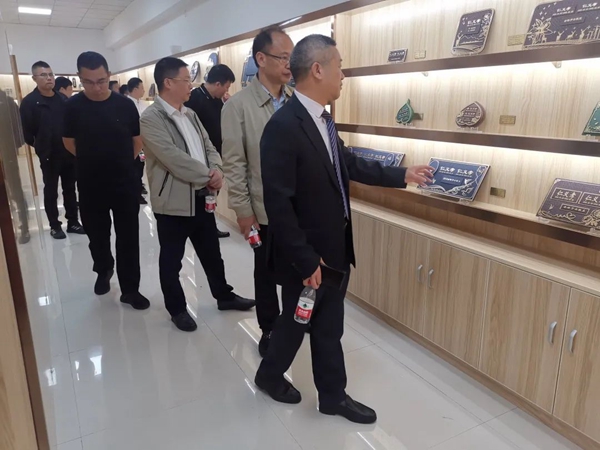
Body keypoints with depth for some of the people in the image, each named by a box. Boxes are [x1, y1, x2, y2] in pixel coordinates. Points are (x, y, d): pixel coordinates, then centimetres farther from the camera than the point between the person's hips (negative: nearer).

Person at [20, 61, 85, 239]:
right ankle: (55, 225, 18)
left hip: (69, 153, 4)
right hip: (48, 155, -4)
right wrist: (39, 146, -3)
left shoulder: (63, 99, 7)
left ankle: (73, 222, 21)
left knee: (70, 188, 11)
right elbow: (27, 131, -7)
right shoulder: (29, 102, -7)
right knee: (51, 191, 8)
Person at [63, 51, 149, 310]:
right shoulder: (73, 106, -5)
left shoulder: (125, 105, -6)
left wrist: (121, 163, 10)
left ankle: (130, 289, 14)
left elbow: (137, 141, 6)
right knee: (97, 235, 16)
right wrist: (93, 162, 11)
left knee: (128, 238, 3)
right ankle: (103, 270, 42)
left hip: (125, 184, -1)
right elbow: (69, 142, 8)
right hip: (90, 186, 1)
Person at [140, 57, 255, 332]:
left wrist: (216, 171, -12)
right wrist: (208, 176, -17)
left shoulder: (190, 114, 10)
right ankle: (177, 309, 27)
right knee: (171, 260, 10)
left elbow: (208, 146, 8)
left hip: (201, 197, 7)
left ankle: (224, 296, 35)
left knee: (212, 253, 18)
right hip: (173, 201, -7)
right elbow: (174, 158, -24)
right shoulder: (151, 119, -14)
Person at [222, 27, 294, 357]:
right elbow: (234, 164, -8)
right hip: (267, 210, -2)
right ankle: (269, 330, 35)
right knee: (267, 273, 14)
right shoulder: (238, 106, -8)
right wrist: (243, 211, -9)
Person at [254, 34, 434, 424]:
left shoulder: (324, 119, 5)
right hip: (307, 256, -8)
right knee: (297, 322, 15)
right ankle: (270, 375, 43)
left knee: (329, 328, 19)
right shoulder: (283, 126, -23)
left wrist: (403, 175, 20)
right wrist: (305, 260, -20)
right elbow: (278, 203, -24)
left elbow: (351, 165, 17)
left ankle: (333, 396, 38)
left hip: (336, 249, 8)